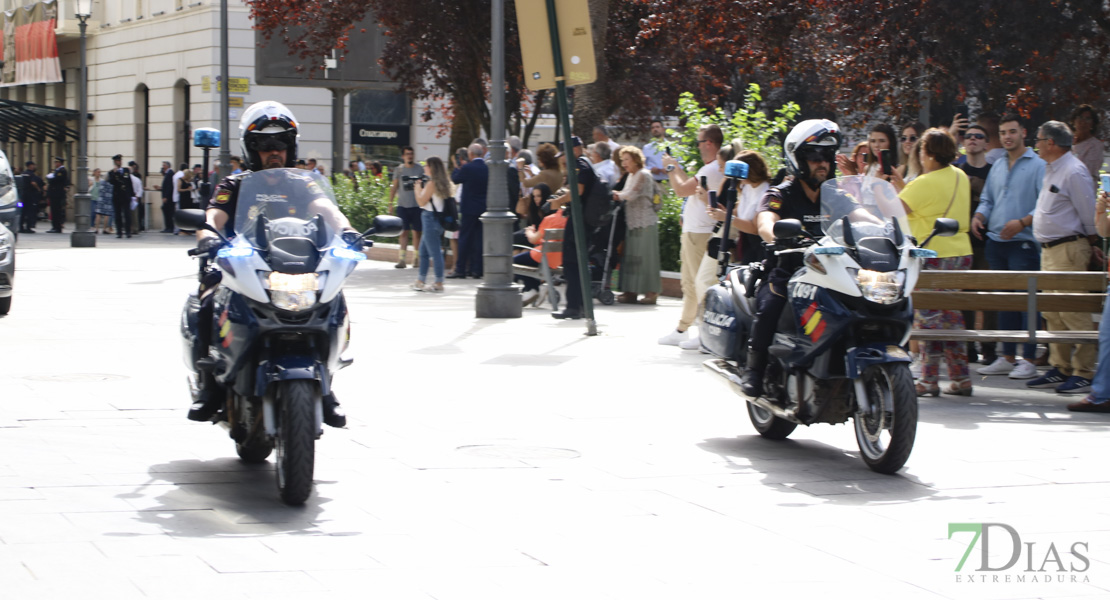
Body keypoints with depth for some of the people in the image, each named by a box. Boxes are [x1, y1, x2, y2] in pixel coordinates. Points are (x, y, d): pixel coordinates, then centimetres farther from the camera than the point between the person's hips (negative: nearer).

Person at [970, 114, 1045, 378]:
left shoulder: (1038, 165, -4)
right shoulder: (998, 166, 18)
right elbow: (988, 199, 23)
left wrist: (1022, 222, -21)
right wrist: (979, 215, 2)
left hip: (1024, 242, -7)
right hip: (996, 241, 7)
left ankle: (1029, 359, -5)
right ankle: (1007, 357, 16)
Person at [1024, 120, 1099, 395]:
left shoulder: (1074, 171, -15)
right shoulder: (1052, 170, 16)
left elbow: (1088, 213, -11)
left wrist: (1091, 242, -2)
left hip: (1069, 250, -10)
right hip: (1050, 249, 10)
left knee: (1073, 312, -11)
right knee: (1052, 312, 12)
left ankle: (1084, 373, -9)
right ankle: (1060, 368, 18)